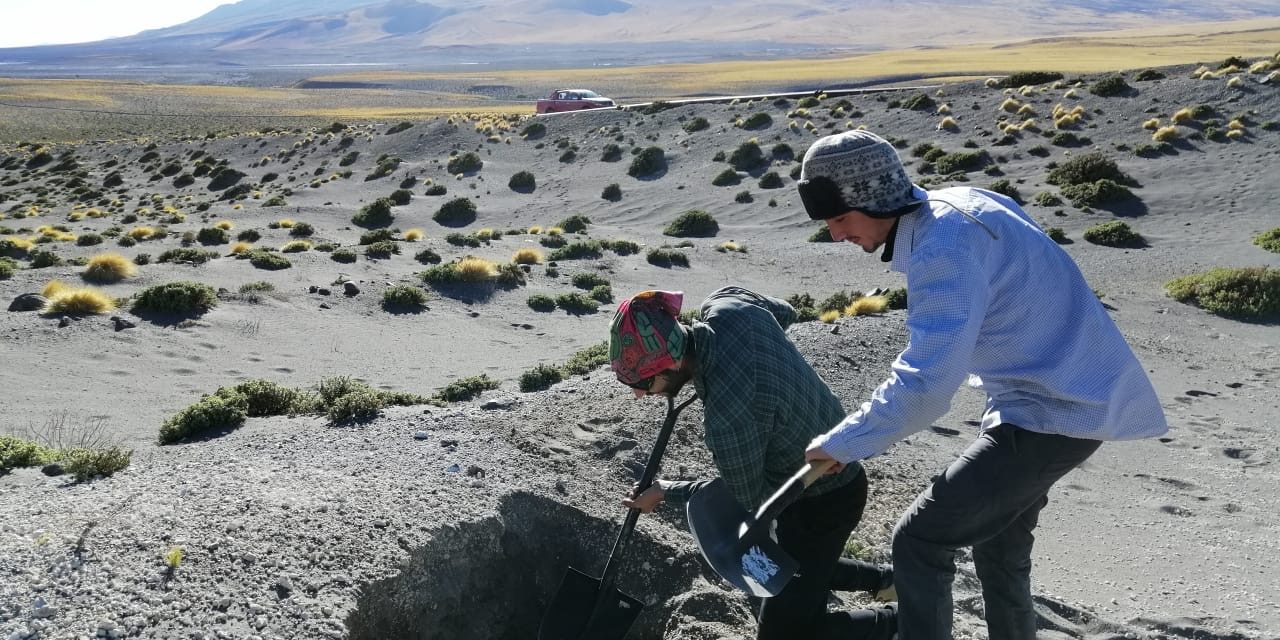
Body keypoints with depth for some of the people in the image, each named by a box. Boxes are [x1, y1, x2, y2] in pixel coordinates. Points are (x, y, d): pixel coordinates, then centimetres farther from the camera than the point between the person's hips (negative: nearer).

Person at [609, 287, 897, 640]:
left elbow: (745, 499, -17)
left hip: (822, 503, -9)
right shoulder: (726, 303, -19)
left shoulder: (727, 419, -39)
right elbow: (784, 312, 7)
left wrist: (665, 492, -5)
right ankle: (886, 580, 38)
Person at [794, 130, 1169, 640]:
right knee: (998, 544, 25)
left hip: (1052, 415, -10)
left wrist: (840, 445, -21)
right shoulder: (957, 202, 3)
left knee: (919, 541, -9)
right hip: (1071, 393, 10)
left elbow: (923, 387, -32)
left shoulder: (943, 250, -26)